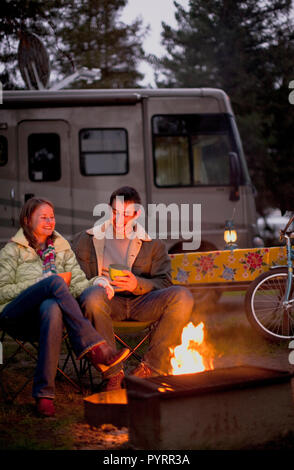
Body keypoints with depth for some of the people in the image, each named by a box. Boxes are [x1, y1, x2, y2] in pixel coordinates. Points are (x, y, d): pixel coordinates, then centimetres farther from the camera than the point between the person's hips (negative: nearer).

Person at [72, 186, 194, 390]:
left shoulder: (154, 245, 17)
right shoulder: (85, 240, 16)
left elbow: (163, 284, 7)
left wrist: (138, 285, -14)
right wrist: (96, 283, -15)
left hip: (140, 301, 2)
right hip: (108, 300, -1)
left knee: (182, 296, -26)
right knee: (93, 297, -39)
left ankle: (150, 369, -21)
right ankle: (113, 374, -28)